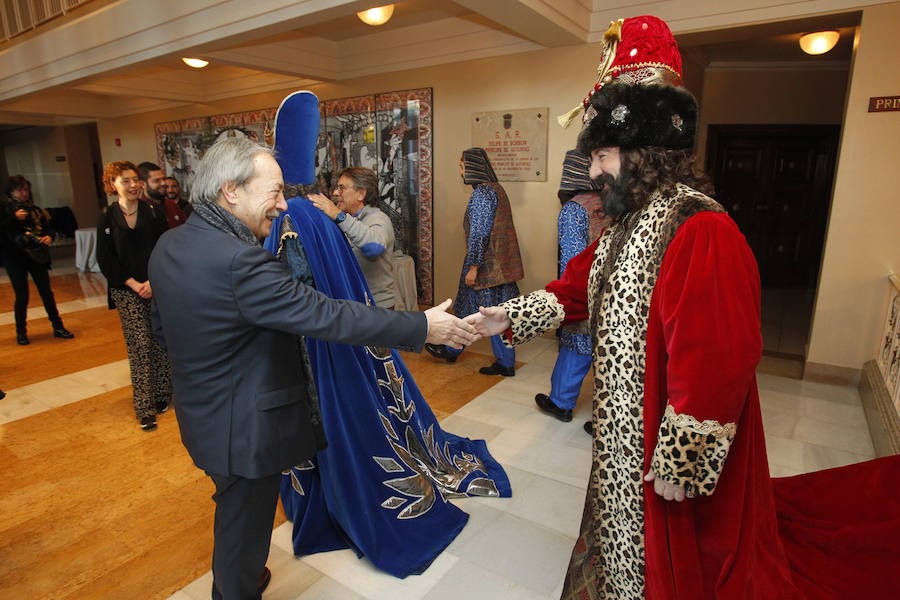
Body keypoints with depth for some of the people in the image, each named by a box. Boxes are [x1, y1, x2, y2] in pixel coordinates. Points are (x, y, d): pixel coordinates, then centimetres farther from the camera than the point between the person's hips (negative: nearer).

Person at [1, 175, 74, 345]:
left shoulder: (34, 209, 9)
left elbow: (48, 227, 11)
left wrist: (49, 236, -8)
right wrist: (14, 219, -20)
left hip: (37, 256, 3)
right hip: (15, 258, -3)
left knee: (47, 292, 5)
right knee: (22, 296, 1)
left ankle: (58, 327, 14)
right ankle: (21, 332, 17)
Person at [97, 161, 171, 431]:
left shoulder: (153, 212, 2)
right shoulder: (107, 217, 4)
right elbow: (105, 259, 2)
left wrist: (154, 281, -11)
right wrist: (133, 284, -8)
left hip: (158, 287, 0)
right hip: (127, 291, 0)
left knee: (161, 342, 2)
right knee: (139, 347, -1)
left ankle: (162, 395, 17)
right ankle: (144, 408, 6)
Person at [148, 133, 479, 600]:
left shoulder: (168, 245, -1)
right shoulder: (240, 262, -31)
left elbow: (162, 329, 10)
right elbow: (329, 316, -32)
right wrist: (423, 327, -25)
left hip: (202, 415, 10)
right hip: (245, 428, -10)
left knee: (233, 515, 31)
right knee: (244, 526, 15)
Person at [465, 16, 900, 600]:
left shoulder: (702, 233, -28)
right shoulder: (631, 222, 4)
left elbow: (716, 367, -29)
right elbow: (579, 285, 12)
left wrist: (680, 468, -22)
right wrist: (508, 316, 5)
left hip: (675, 447, -8)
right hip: (626, 430, 9)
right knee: (628, 533, 29)